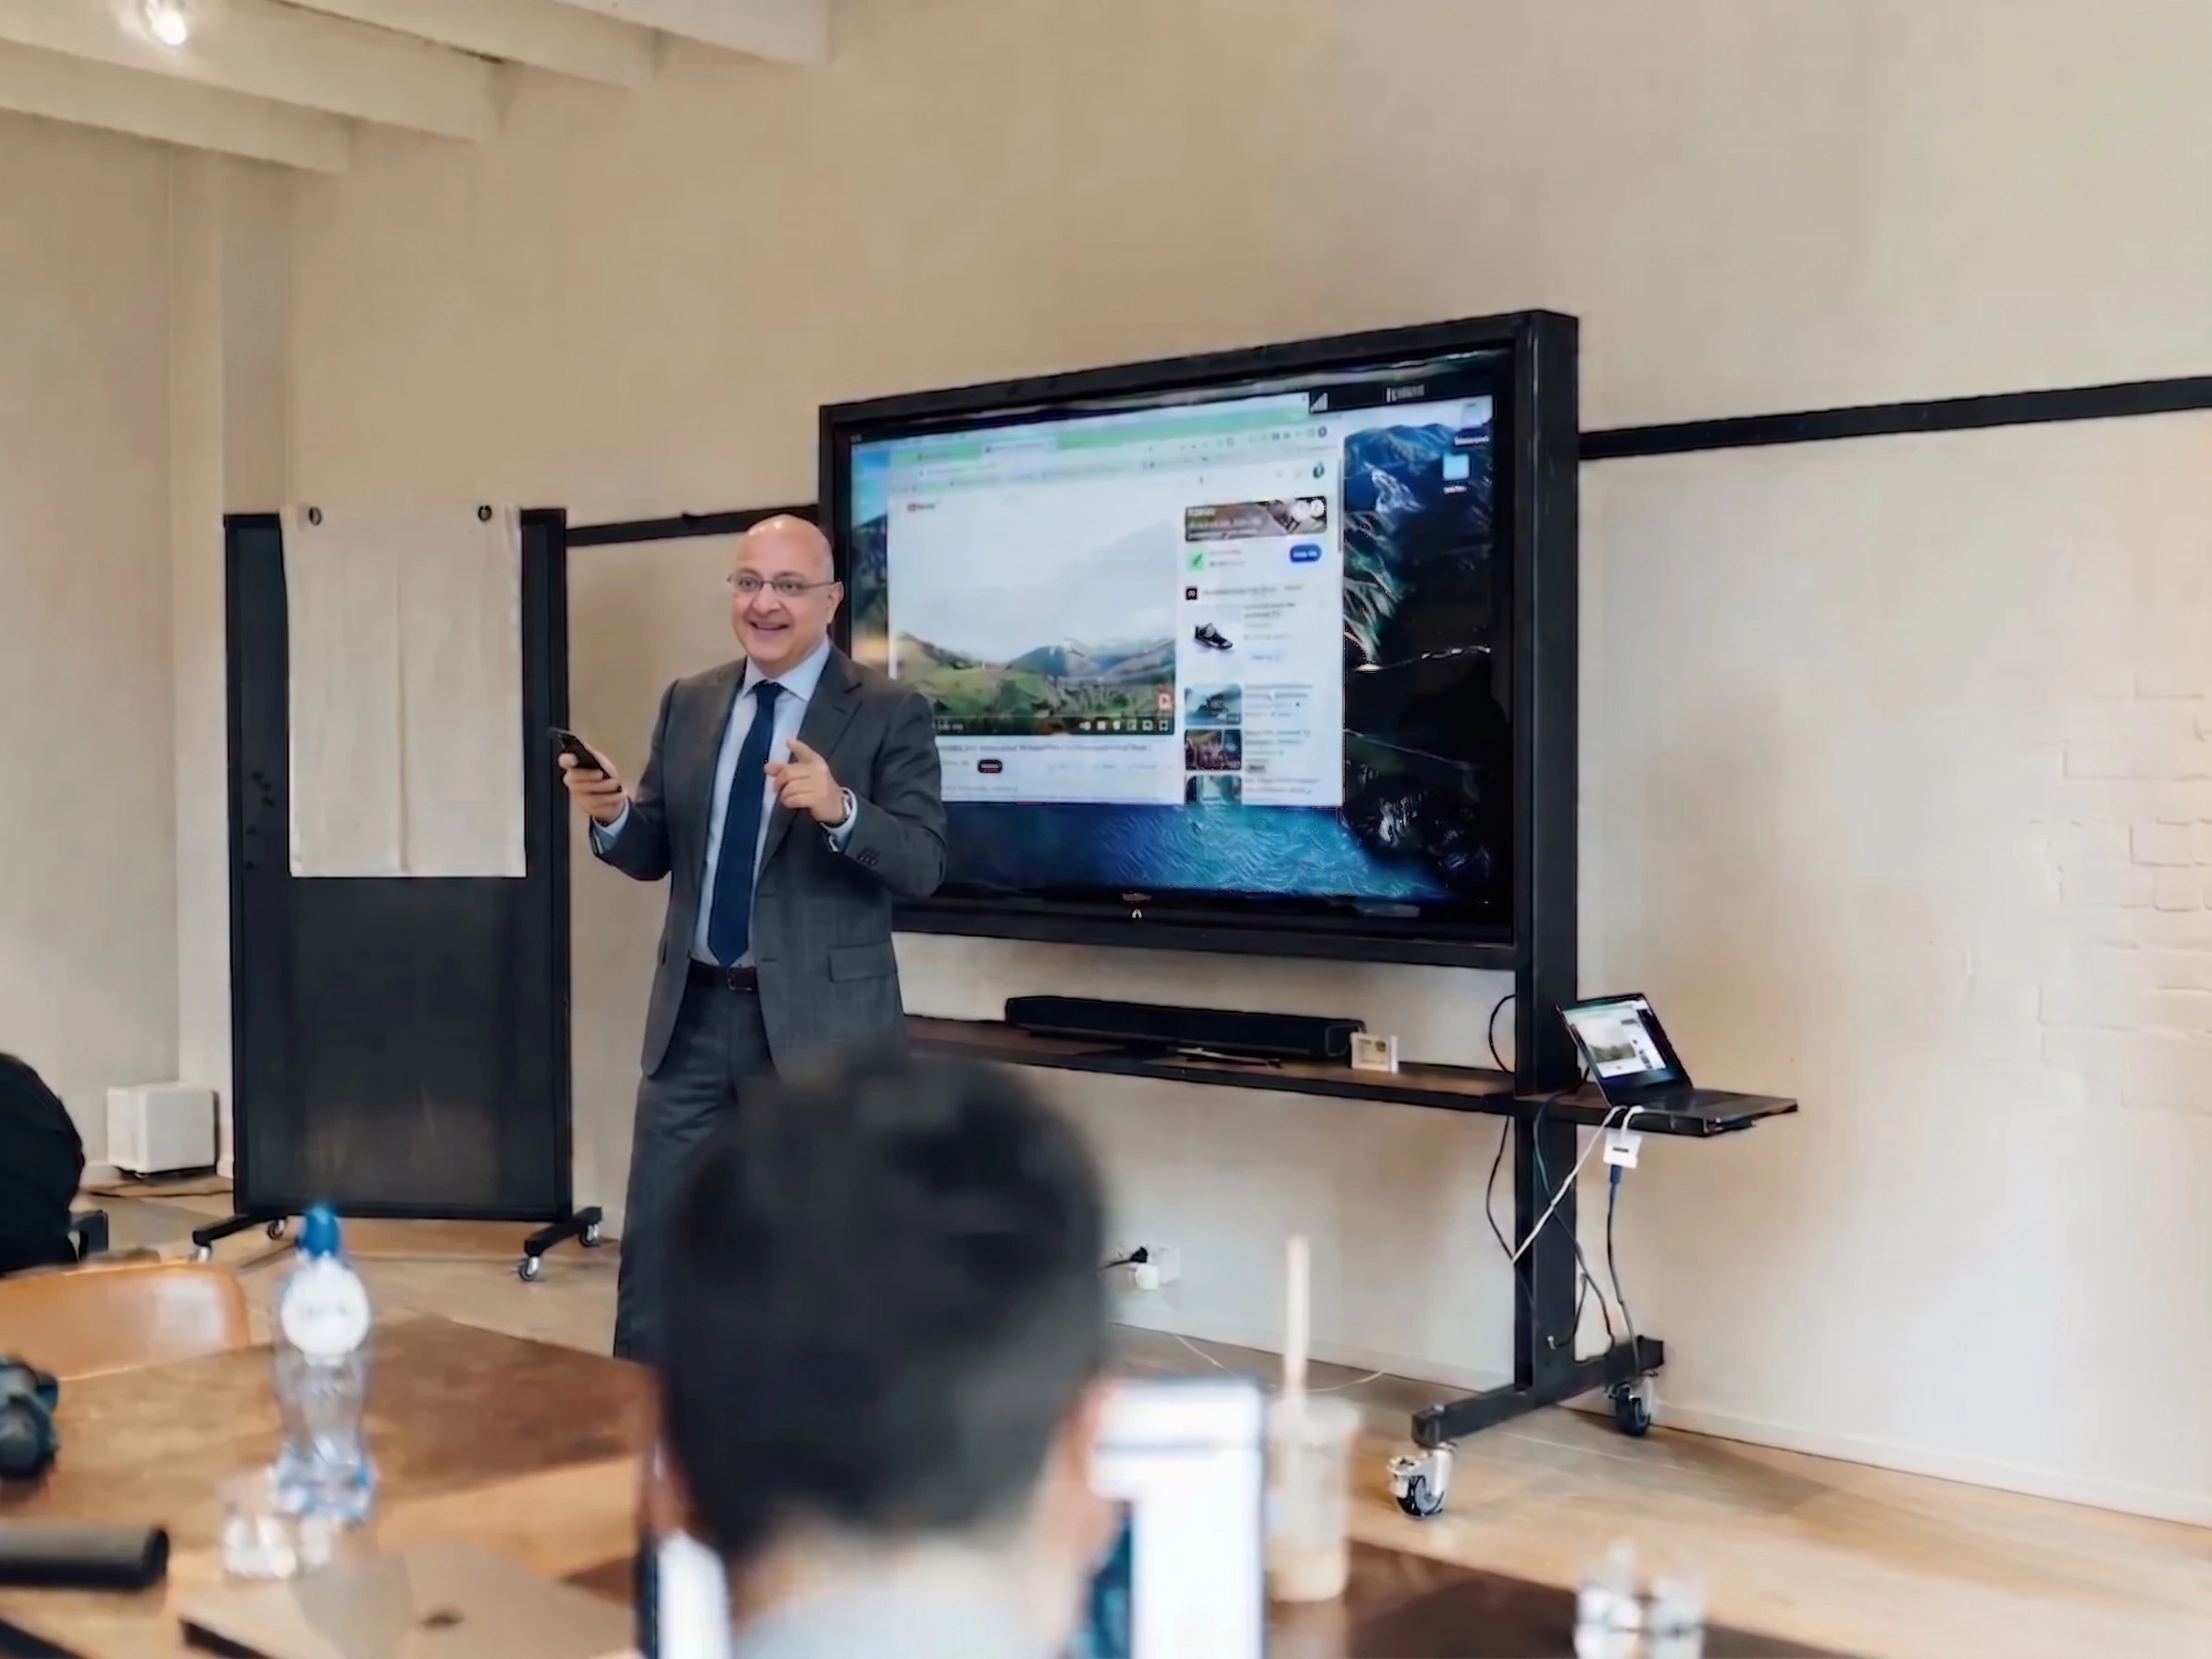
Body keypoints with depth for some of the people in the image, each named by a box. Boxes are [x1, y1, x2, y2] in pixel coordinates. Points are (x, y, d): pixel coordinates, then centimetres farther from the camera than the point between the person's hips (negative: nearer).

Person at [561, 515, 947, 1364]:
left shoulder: (890, 712, -7)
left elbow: (923, 865, -15)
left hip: (819, 1020, -4)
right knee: (654, 1249, 11)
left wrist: (839, 809, -33)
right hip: (694, 1013, 5)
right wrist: (611, 814, -12)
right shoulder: (687, 703, 9)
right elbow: (653, 855, 9)